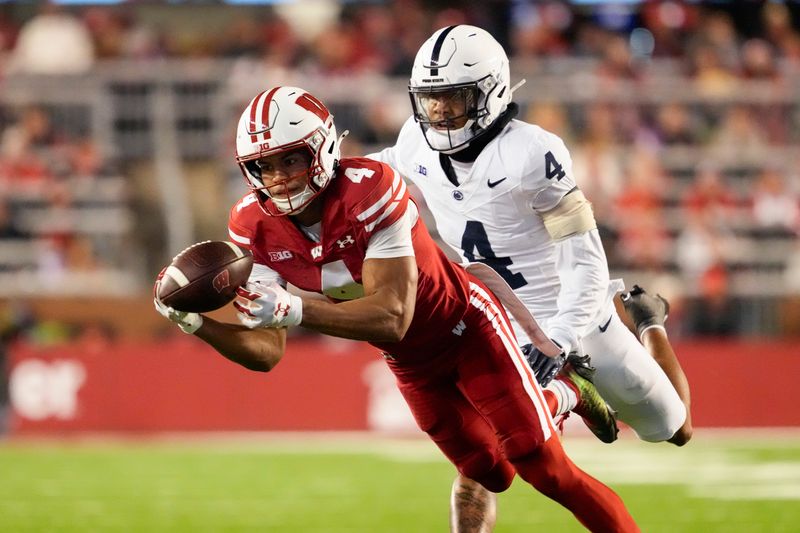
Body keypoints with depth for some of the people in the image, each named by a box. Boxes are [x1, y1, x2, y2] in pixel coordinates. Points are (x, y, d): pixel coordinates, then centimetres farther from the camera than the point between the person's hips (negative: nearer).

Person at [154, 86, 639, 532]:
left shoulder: (368, 190, -35)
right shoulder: (255, 228, -17)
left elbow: (392, 318, -40)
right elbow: (267, 350, -17)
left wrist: (294, 309, -51)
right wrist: (196, 323, -34)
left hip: (467, 329, -6)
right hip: (409, 362, 6)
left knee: (543, 467, -7)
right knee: (485, 473, 18)